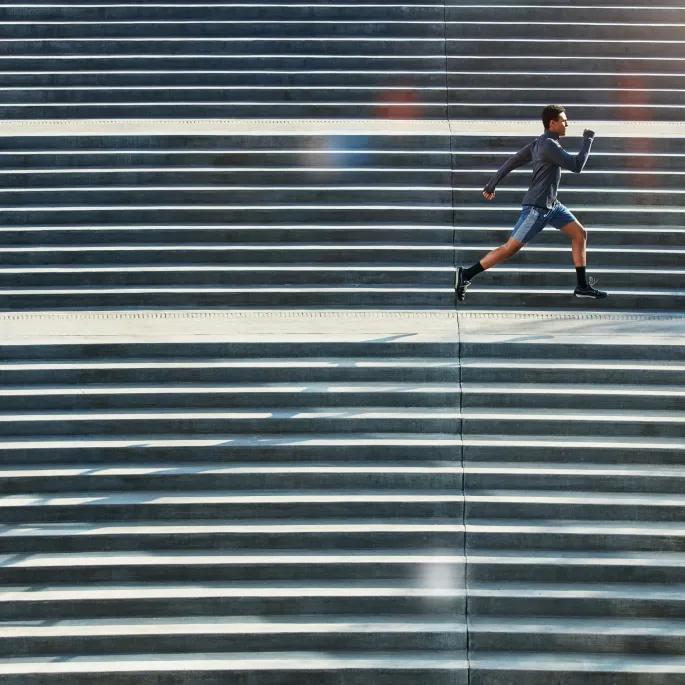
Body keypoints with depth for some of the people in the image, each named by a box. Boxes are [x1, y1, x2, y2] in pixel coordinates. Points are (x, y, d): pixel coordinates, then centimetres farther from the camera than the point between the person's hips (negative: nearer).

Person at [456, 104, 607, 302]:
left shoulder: (539, 143, 9)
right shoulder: (549, 145, -20)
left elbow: (512, 161, 12)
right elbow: (577, 166, -20)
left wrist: (491, 185, 18)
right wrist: (588, 139, -10)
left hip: (552, 204, 10)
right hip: (537, 207, -10)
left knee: (580, 234, 7)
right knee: (511, 248, -6)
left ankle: (582, 286, 11)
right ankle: (466, 274, 1)